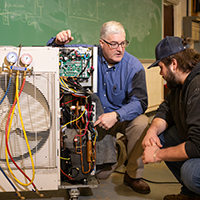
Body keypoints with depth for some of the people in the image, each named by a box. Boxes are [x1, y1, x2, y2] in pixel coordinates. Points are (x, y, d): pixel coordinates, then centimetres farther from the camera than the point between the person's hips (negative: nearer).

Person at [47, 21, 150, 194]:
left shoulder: (134, 66, -16)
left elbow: (139, 101, -23)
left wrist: (116, 115, -41)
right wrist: (58, 42, -29)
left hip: (123, 117, -1)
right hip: (95, 120, 1)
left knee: (142, 123, -36)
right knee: (101, 173, -2)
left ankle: (133, 176, -14)